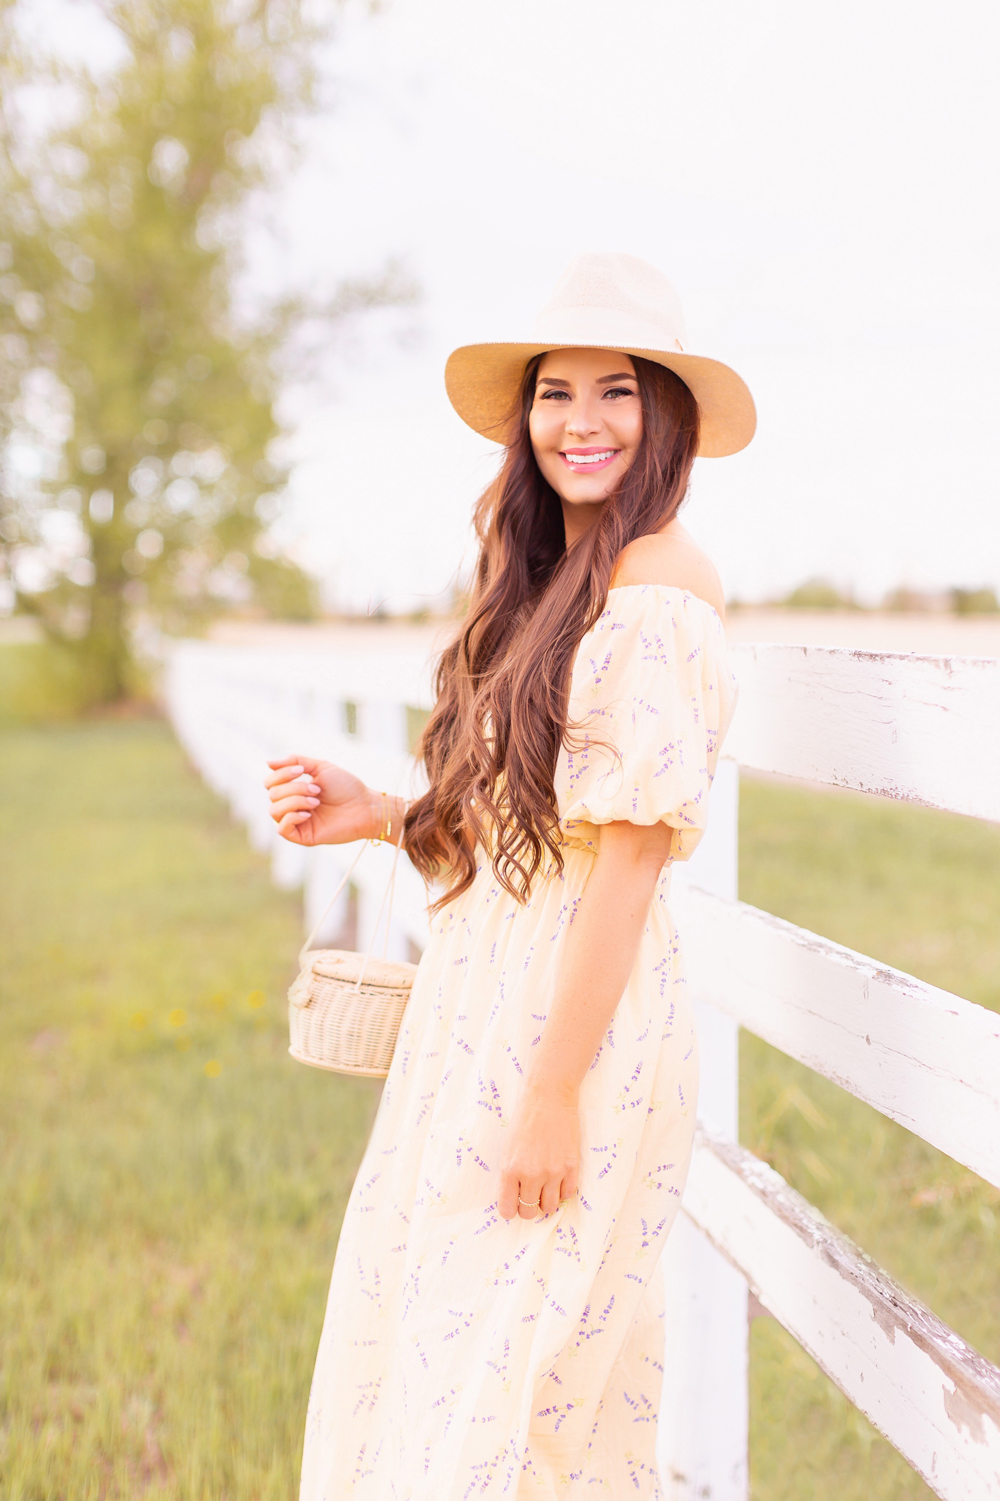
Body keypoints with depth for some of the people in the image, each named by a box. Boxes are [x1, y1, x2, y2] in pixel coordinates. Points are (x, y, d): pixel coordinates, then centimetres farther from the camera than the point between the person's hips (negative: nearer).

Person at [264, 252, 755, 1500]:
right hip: (485, 1008, 9)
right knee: (433, 1353, 18)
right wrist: (374, 817, 2)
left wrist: (555, 1093, -18)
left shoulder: (661, 586, -15)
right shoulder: (549, 581, 12)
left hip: (581, 1022, -8)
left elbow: (631, 856, -19)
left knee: (505, 1371, 5)